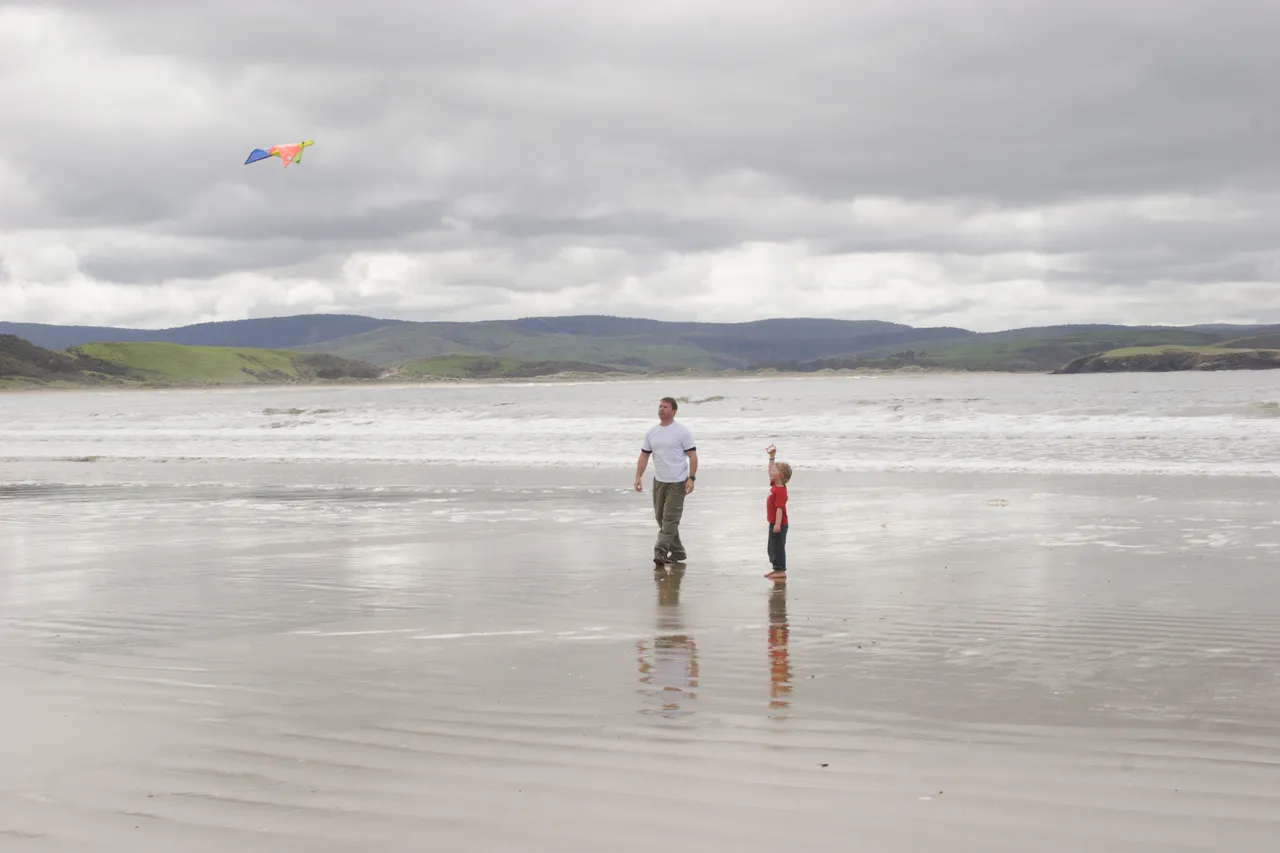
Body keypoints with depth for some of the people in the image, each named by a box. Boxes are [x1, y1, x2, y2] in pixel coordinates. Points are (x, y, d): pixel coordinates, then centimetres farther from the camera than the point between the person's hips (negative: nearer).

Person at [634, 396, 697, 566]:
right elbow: (644, 456, 12)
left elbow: (692, 456, -7)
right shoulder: (651, 432, 10)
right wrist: (638, 477, 2)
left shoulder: (682, 432, -6)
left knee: (670, 518, -11)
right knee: (661, 518, 9)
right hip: (659, 481, 6)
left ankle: (660, 552, -16)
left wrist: (691, 478, -16)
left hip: (677, 482, -6)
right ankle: (677, 552, 20)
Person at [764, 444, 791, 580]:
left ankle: (781, 570, 0)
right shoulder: (774, 485, 6)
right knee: (772, 548, 16)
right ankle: (777, 569, 23)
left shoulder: (780, 491, -23)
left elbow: (779, 508, -27)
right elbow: (770, 471, 21)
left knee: (778, 547, -5)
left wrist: (777, 524, -31)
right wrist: (771, 457, 18)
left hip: (779, 524, -10)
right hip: (774, 523, 10)